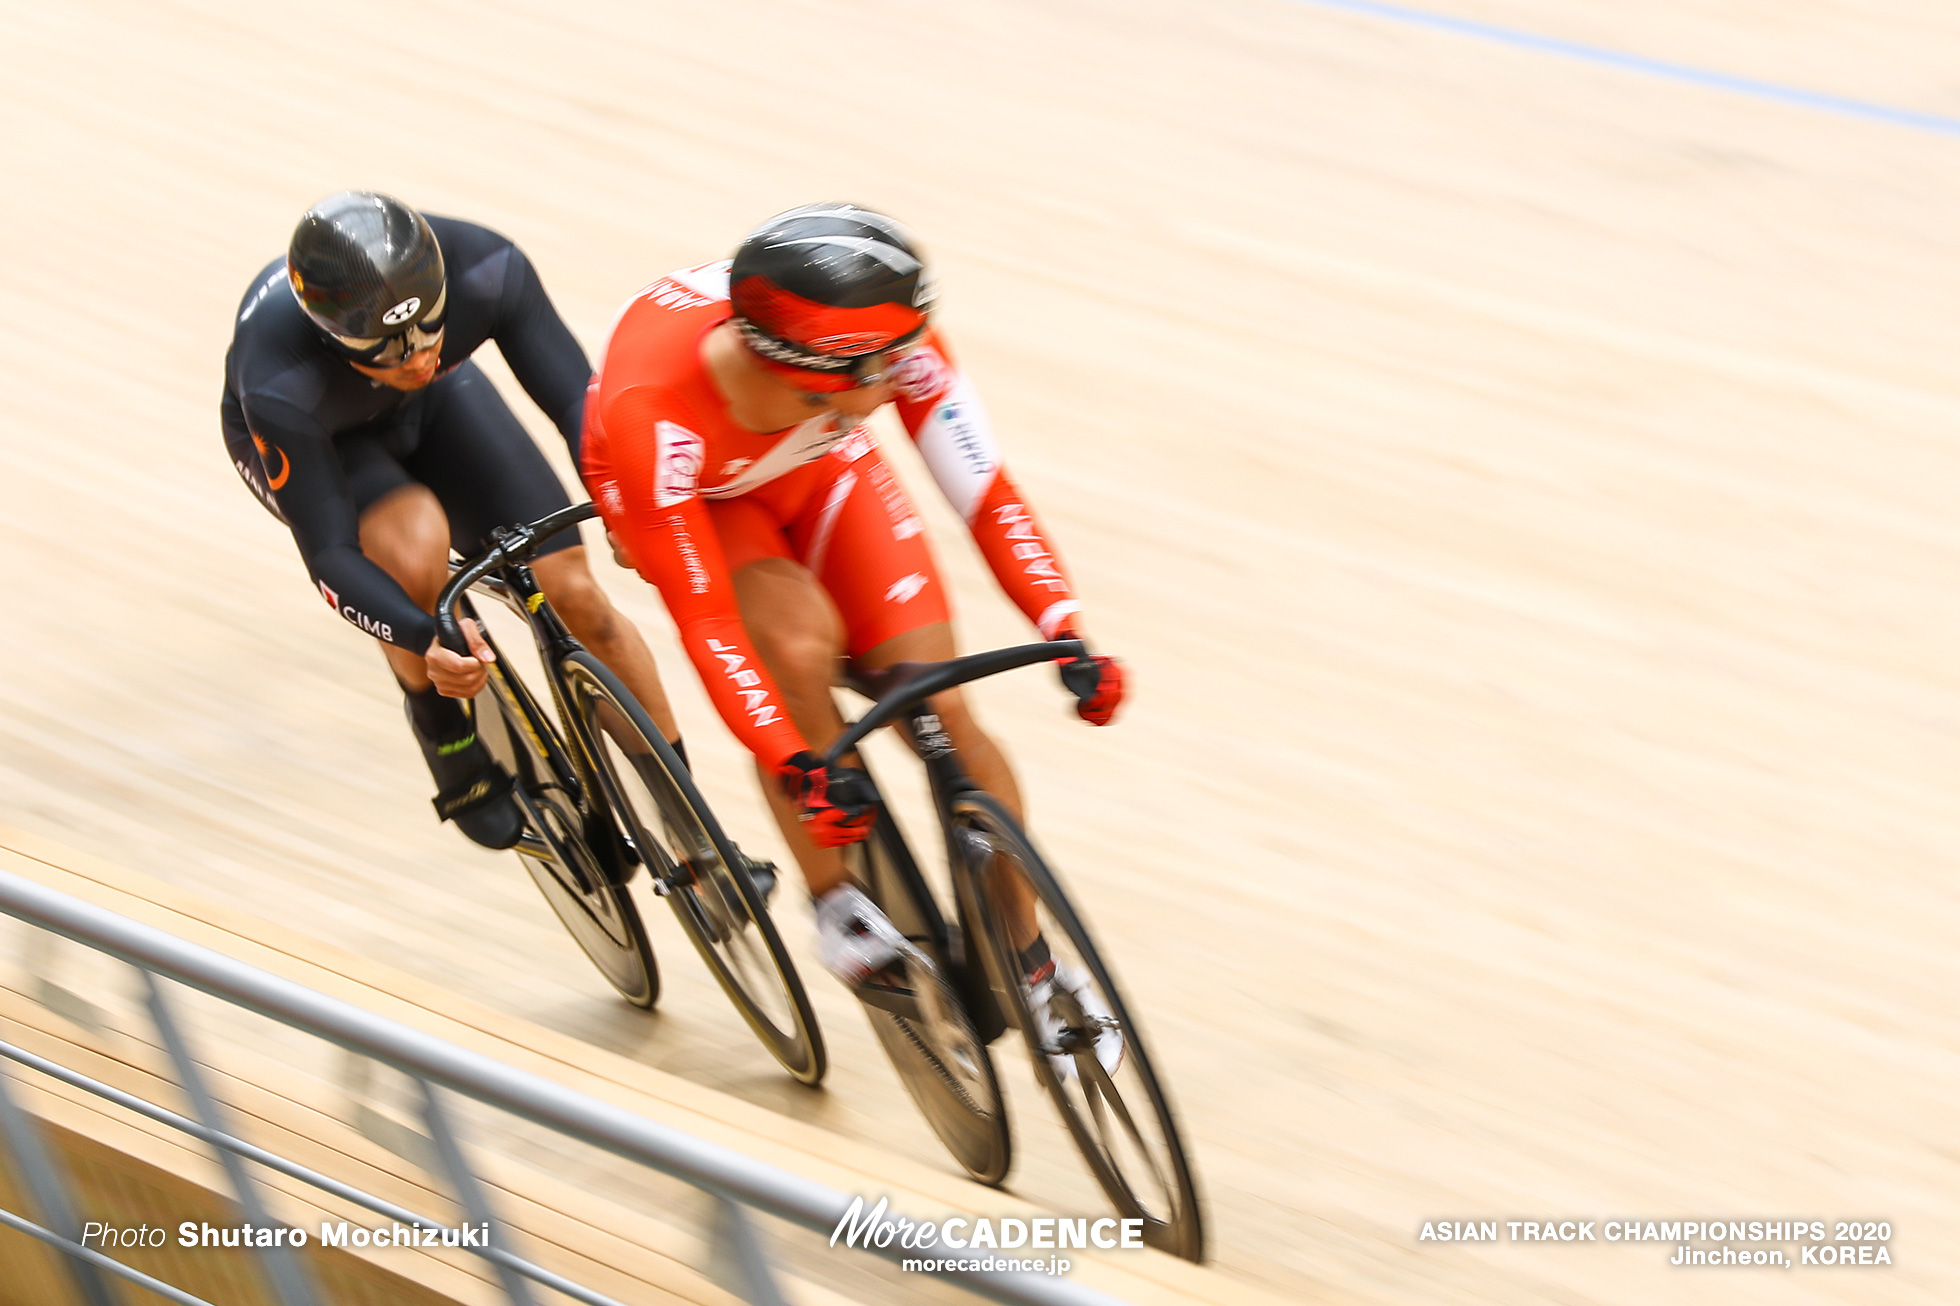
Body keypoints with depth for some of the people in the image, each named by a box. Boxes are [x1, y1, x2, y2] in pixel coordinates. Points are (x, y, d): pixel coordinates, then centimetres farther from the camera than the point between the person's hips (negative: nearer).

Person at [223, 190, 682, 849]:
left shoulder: (486, 270, -37)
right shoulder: (280, 386, -42)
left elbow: (576, 397, -31)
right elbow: (329, 556, -39)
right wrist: (426, 640, -55)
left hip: (430, 406, 3)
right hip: (308, 441, -3)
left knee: (573, 592, -9)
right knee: (414, 551, -36)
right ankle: (438, 722, -5)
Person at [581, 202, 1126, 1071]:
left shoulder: (890, 343, -36)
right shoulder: (651, 410, -43)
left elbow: (984, 491, -29)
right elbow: (703, 620, -39)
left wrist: (1066, 635, -41)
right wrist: (797, 767, -48)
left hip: (817, 472, 2)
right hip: (693, 497, -2)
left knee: (941, 709, -10)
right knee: (800, 649, -32)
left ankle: (1033, 970, 8)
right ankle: (832, 896, -7)